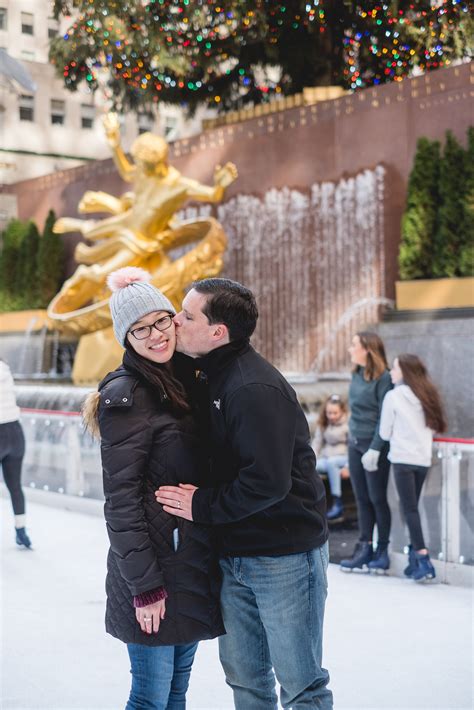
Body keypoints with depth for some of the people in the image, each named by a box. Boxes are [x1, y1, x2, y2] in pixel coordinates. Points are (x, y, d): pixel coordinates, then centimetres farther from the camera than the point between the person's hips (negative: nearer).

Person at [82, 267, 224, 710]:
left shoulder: (181, 384, 11)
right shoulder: (126, 395, -13)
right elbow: (121, 499, -16)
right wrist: (144, 586, -17)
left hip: (193, 563, 8)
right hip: (154, 573, -8)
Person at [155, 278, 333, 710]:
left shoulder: (255, 390, -23)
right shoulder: (210, 377, 6)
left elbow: (267, 483, -28)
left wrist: (203, 505, -16)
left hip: (285, 556, -9)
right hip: (234, 554, 9)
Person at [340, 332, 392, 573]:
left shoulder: (383, 377, -13)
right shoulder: (356, 375, 9)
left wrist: (375, 449, -19)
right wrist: (353, 436, 10)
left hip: (375, 445, -7)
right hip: (355, 443, 7)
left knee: (377, 498, 1)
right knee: (362, 499, 8)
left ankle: (382, 551, 10)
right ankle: (364, 549, 12)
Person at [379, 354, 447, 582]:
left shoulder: (393, 396, -7)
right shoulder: (427, 395, 8)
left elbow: (385, 433, 0)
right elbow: (435, 426, 14)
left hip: (403, 459, -5)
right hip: (424, 458, 5)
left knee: (409, 509, -5)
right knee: (413, 507, 13)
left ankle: (423, 559, -13)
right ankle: (415, 559, 13)